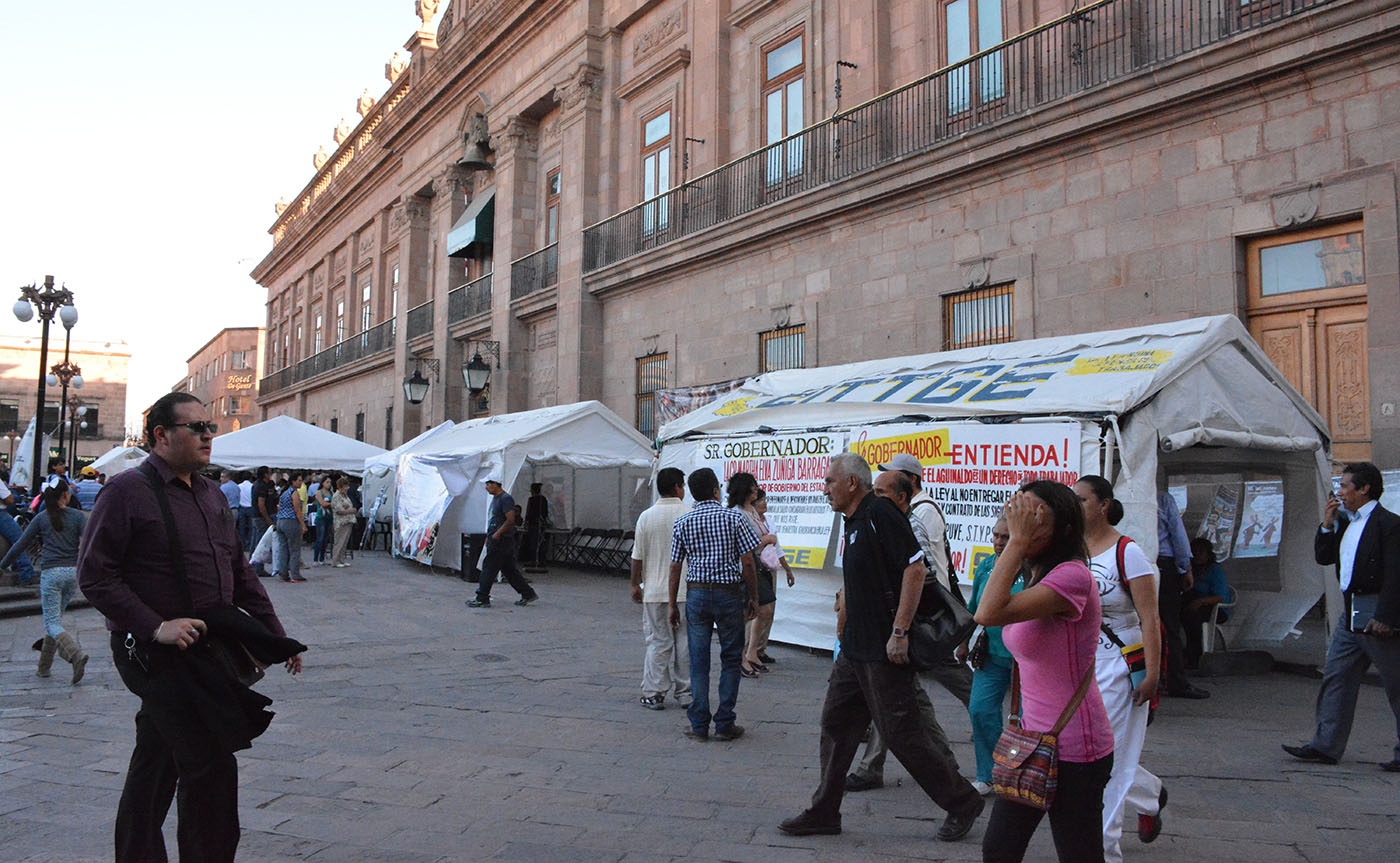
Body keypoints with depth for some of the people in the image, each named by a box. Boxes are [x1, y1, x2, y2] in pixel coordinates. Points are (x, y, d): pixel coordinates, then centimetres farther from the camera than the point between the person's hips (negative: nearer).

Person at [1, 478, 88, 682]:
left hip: (51, 572, -2)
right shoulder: (77, 516, 3)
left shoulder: (42, 518, 4)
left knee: (52, 623, -3)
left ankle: (76, 655, -28)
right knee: (55, 618, 17)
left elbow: (21, 544, 7)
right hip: (73, 572, 2)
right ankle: (44, 665, 20)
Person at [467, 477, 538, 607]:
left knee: (489, 569, -6)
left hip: (501, 541, -10)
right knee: (509, 570, 11)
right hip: (495, 539, 10)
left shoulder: (506, 499, -14)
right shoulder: (495, 498, 17)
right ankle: (528, 594, 16)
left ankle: (482, 599, 0)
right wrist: (489, 537, 20)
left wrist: (497, 534, -20)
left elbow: (511, 520, -21)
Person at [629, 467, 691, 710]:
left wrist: (635, 584, 11)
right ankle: (685, 692, 16)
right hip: (686, 590, 0)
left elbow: (638, 556, -1)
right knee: (685, 642, 9)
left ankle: (655, 694, 7)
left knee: (658, 642, 5)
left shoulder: (646, 517, -3)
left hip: (655, 591, 0)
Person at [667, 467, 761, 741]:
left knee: (698, 661, 8)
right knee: (731, 659, 9)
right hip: (729, 593, -2)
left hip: (696, 594, 2)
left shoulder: (682, 523, 2)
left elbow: (676, 567, 3)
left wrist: (672, 605, 10)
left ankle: (699, 725, 11)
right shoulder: (734, 518, -5)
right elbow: (747, 563, -6)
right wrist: (754, 598, 3)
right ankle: (725, 724, 10)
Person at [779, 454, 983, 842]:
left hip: (885, 651, -10)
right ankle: (823, 812, 21)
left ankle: (962, 802, 18)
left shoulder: (880, 515, -16)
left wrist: (899, 632, -23)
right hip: (855, 649, 10)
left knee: (901, 732, 0)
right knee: (836, 724, 11)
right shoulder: (854, 522, 14)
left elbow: (915, 569, -22)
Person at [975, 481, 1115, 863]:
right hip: (1034, 740, 9)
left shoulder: (1073, 577, -22)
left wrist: (1018, 541, -29)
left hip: (1072, 751, -9)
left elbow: (989, 613, -33)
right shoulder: (1038, 578, 10)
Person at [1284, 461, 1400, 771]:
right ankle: (1325, 746, 11)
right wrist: (1328, 524, 5)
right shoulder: (1346, 523, 14)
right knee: (1336, 678, 8)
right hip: (1351, 615, 9)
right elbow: (1323, 557, 17)